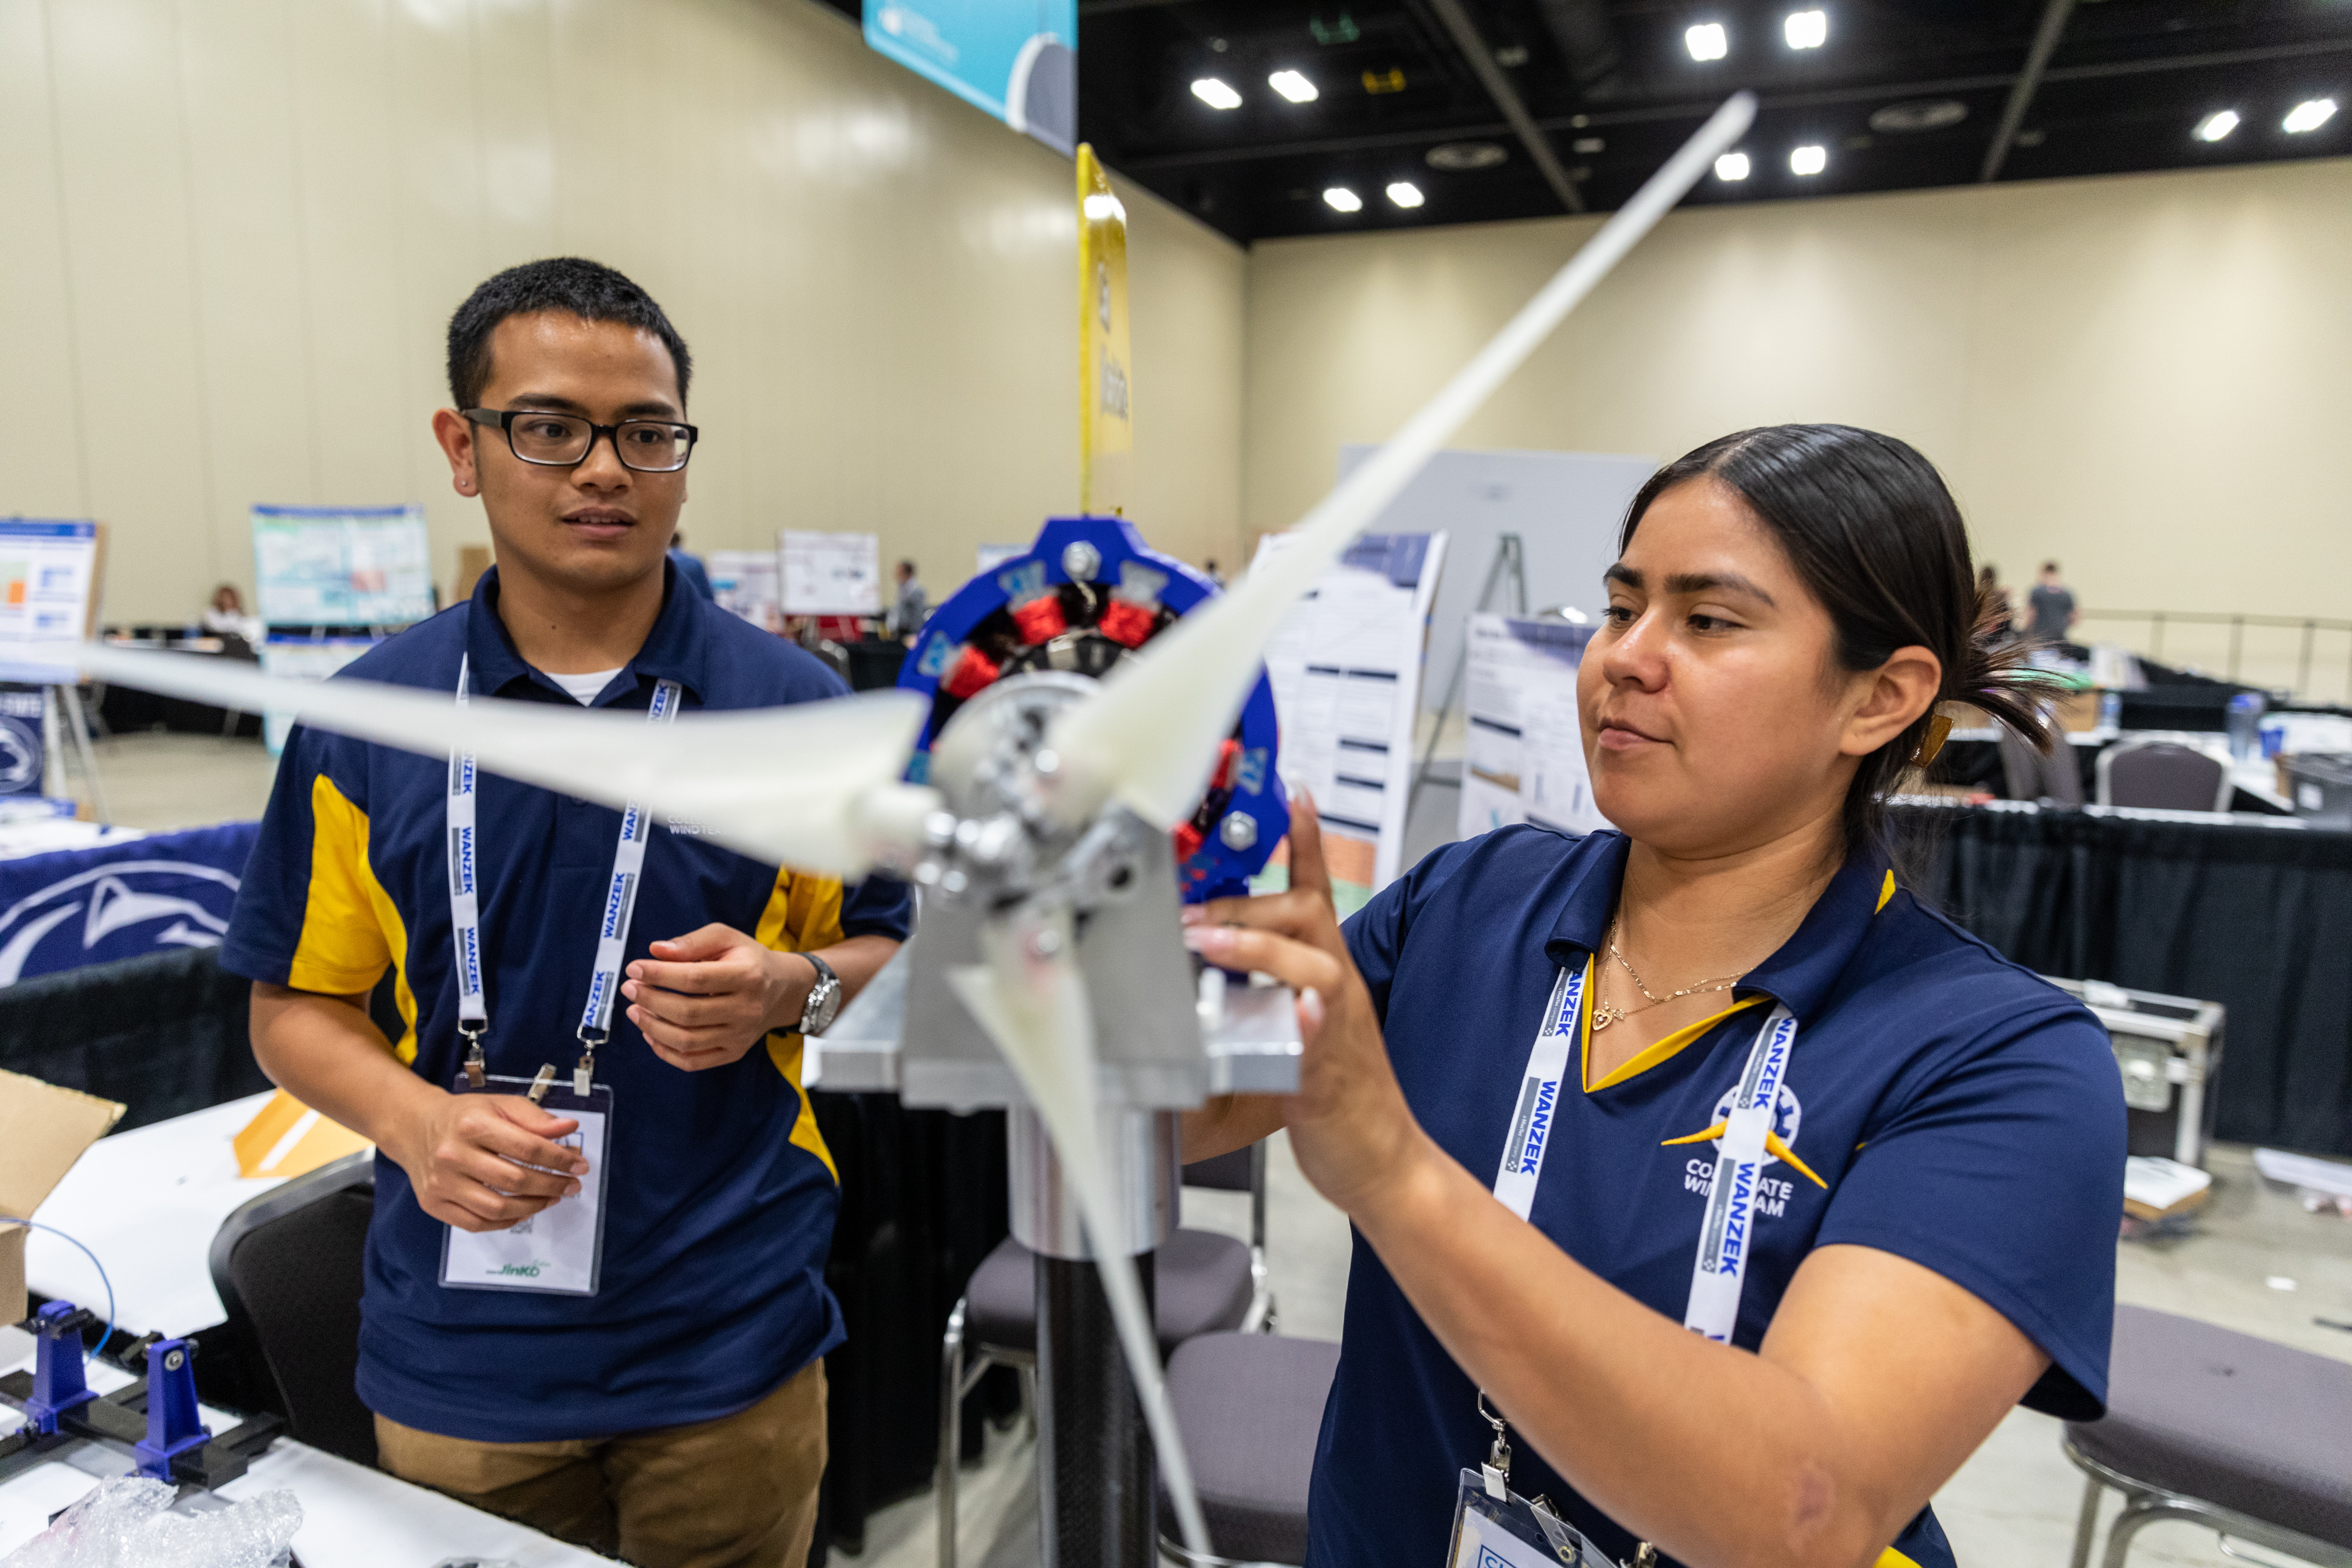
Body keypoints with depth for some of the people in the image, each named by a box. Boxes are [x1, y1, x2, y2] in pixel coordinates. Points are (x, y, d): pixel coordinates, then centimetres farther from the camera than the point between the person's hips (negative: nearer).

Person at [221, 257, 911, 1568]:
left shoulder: (796, 707, -6)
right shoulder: (365, 723, -3)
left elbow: (890, 953, 2)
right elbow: (297, 1005, 4)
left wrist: (789, 990, -19)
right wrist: (415, 1120, -14)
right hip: (459, 1359, 2)